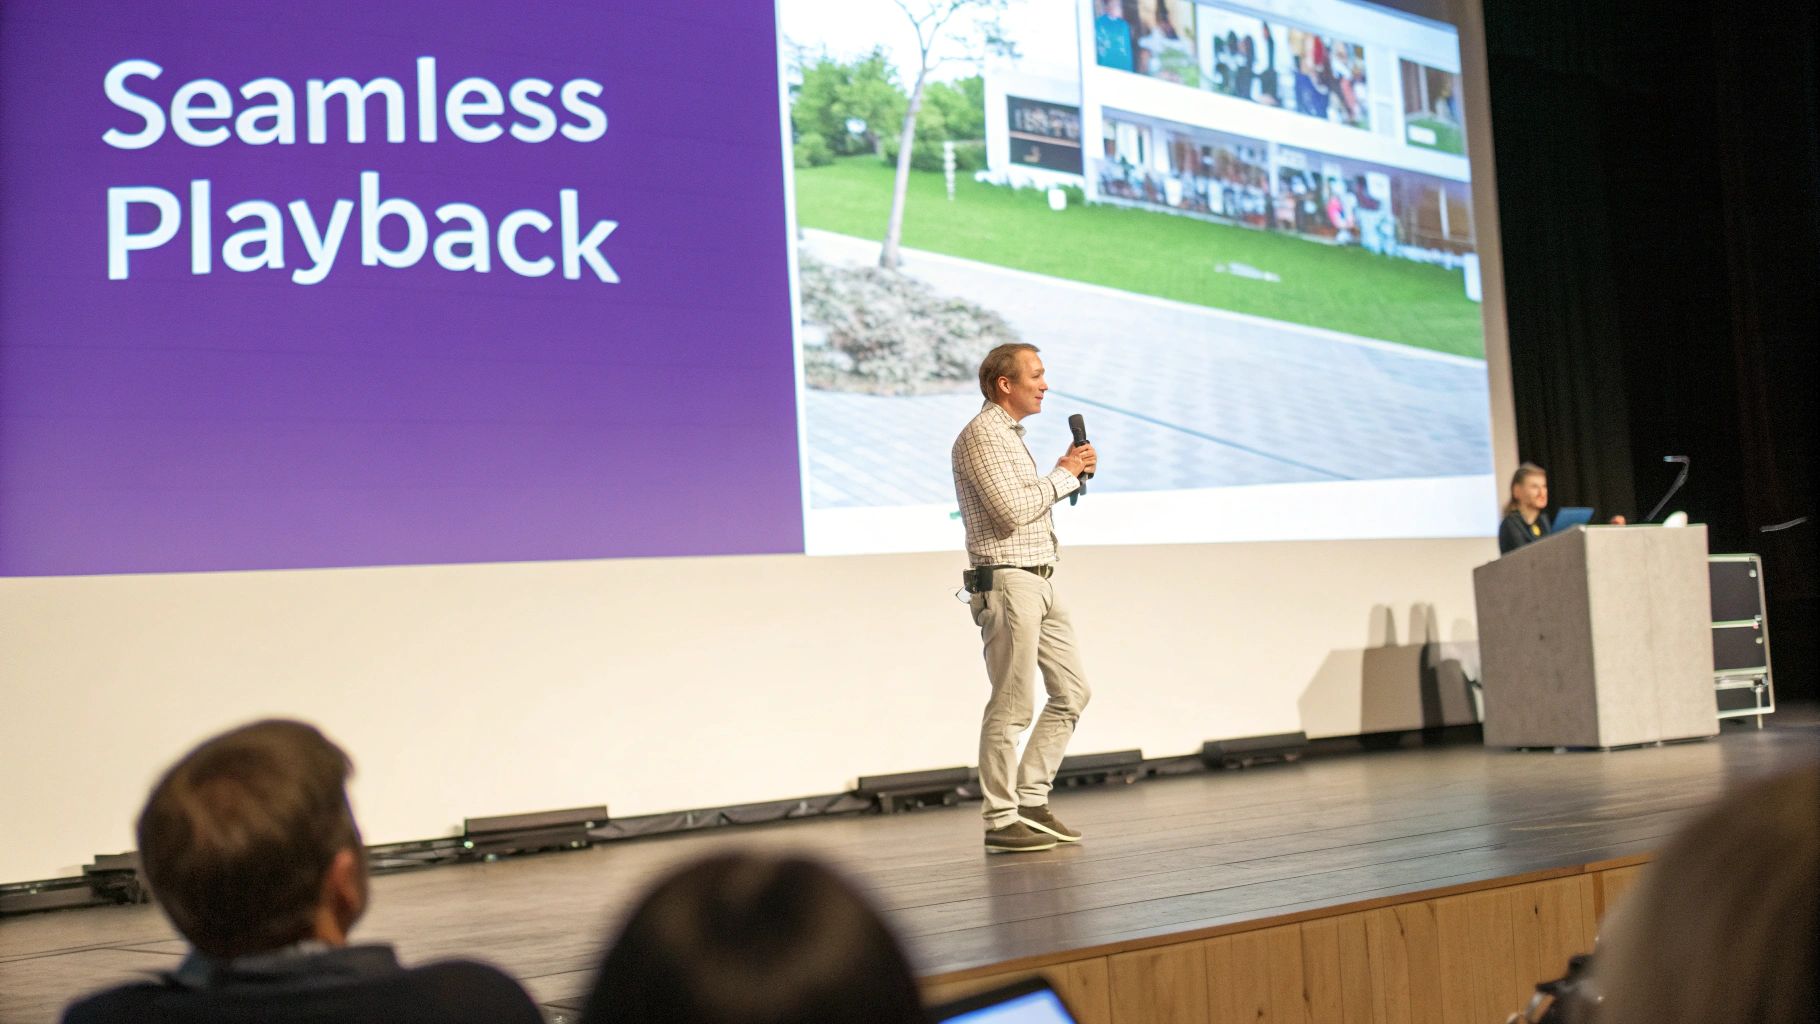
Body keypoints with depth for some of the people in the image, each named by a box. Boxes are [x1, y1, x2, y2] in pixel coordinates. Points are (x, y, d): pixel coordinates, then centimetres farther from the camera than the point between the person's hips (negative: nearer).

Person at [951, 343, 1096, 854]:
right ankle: (1001, 821, 1)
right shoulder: (981, 435, -11)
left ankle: (1031, 799, 18)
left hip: (1040, 582, 10)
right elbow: (1011, 511, -20)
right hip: (1007, 582, -10)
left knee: (1071, 692, 12)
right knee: (1011, 707, -6)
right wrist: (1062, 475, -8)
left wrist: (1069, 473, 10)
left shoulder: (1011, 434, 20)